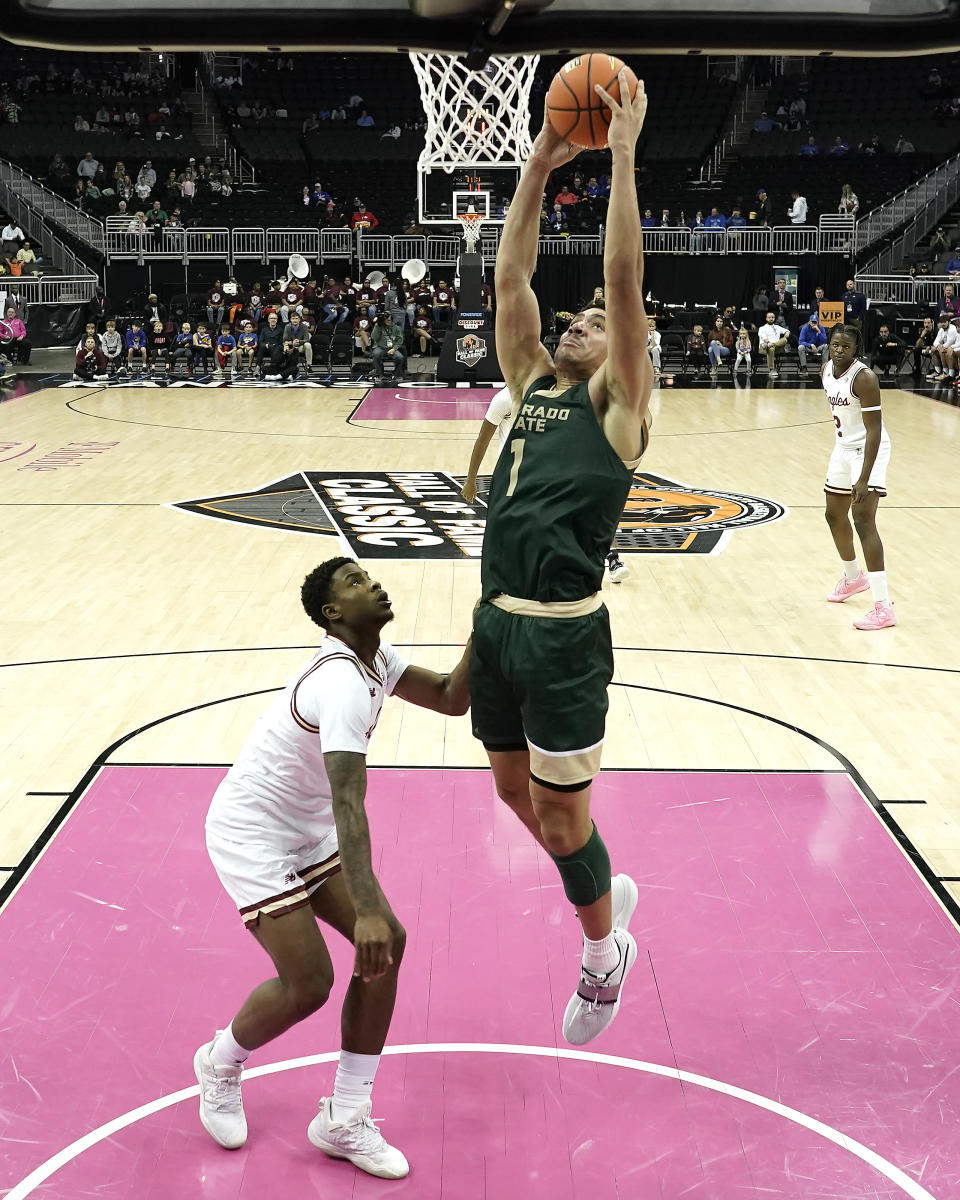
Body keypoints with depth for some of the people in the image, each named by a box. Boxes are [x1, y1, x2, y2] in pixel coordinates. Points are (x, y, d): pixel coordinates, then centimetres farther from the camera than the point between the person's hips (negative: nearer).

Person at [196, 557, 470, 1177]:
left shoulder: (374, 660, 0)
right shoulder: (345, 683, -29)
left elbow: (450, 698, 2)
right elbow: (349, 803, -38)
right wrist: (366, 908, -46)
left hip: (308, 831, 9)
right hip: (252, 830, -9)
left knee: (387, 945, -2)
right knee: (309, 983, -12)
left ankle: (344, 1121, 9)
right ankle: (221, 1064, 22)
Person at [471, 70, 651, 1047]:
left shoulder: (616, 406, -1)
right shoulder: (533, 386, 14)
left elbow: (625, 279, -11)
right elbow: (510, 282, 10)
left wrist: (623, 153, -11)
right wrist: (538, 170, 8)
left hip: (562, 633, -7)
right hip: (497, 620, 7)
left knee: (560, 814, 3)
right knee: (516, 791, 19)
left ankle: (606, 953, 27)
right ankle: (607, 890, 44)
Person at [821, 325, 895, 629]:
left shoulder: (864, 378, -24)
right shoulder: (827, 370, 1)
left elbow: (874, 430, -26)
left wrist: (864, 479, -32)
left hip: (869, 449, -9)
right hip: (843, 447, 9)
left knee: (863, 519, -20)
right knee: (834, 515, 20)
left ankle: (883, 607, -22)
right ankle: (854, 577, 46)